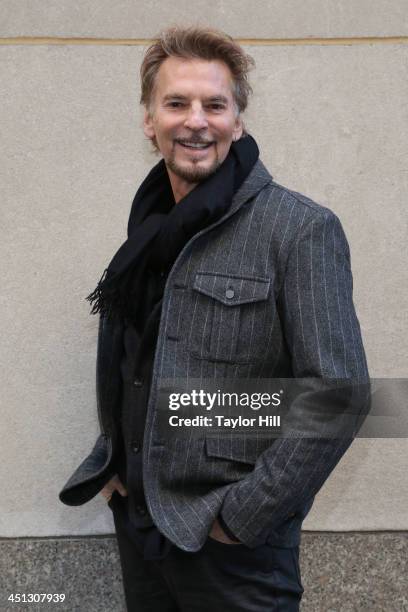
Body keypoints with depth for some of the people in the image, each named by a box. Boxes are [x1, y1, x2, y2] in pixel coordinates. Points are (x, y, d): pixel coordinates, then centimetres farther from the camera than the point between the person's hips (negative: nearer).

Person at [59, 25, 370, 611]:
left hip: (235, 543, -6)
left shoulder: (302, 228, -14)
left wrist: (243, 514, -17)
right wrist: (111, 464, 7)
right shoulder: (148, 230, 5)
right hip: (136, 522, 6)